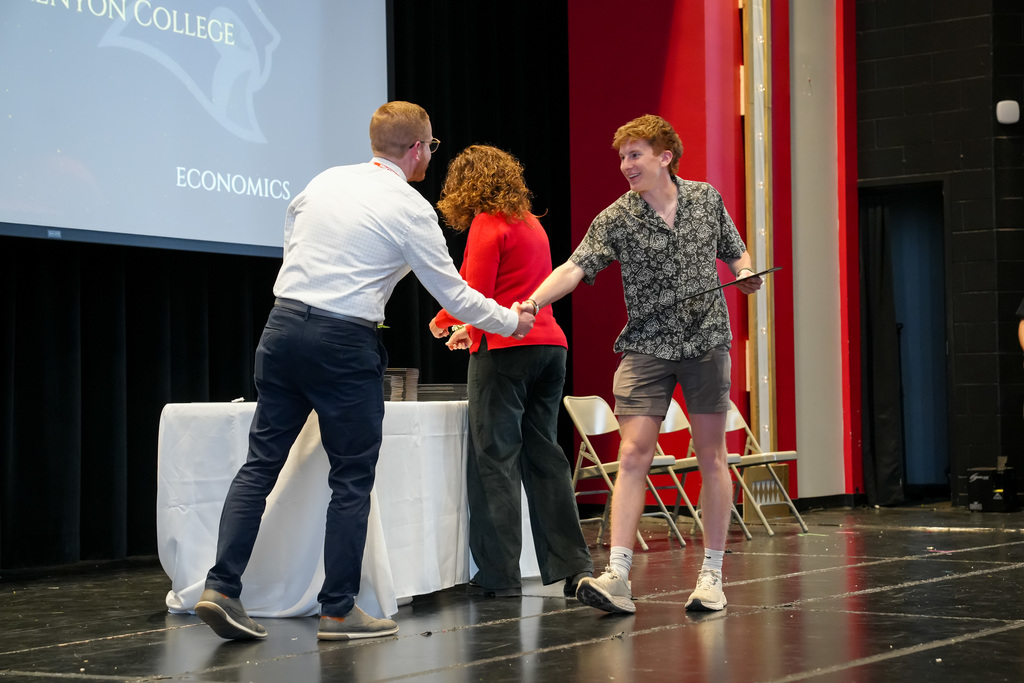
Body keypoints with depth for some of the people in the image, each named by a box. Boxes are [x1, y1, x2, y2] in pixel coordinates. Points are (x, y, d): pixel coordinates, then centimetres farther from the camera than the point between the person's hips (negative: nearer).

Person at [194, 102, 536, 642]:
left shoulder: (324, 182, 11)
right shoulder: (410, 209, -5)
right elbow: (453, 294, 1)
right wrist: (511, 321, 15)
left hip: (282, 323, 6)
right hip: (343, 344, -5)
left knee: (261, 462, 8)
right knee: (352, 479, 5)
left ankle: (221, 587, -1)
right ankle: (338, 611, 8)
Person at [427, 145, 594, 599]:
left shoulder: (487, 225, -6)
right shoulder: (532, 223, 20)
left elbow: (474, 294, -9)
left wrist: (442, 321, 9)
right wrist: (473, 328, 34)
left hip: (505, 350, -8)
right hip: (549, 343, 8)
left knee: (495, 457, -3)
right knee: (543, 455, 9)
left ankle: (499, 574, -3)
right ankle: (574, 565, 6)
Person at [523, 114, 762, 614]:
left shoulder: (707, 199, 4)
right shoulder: (616, 220, -3)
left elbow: (735, 253, 17)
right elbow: (575, 267, -16)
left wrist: (745, 274, -6)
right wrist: (532, 303, -32)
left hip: (706, 343, 1)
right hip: (646, 348, -1)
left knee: (711, 456, 4)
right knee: (633, 454, -10)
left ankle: (711, 574, 13)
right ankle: (617, 577, -13)